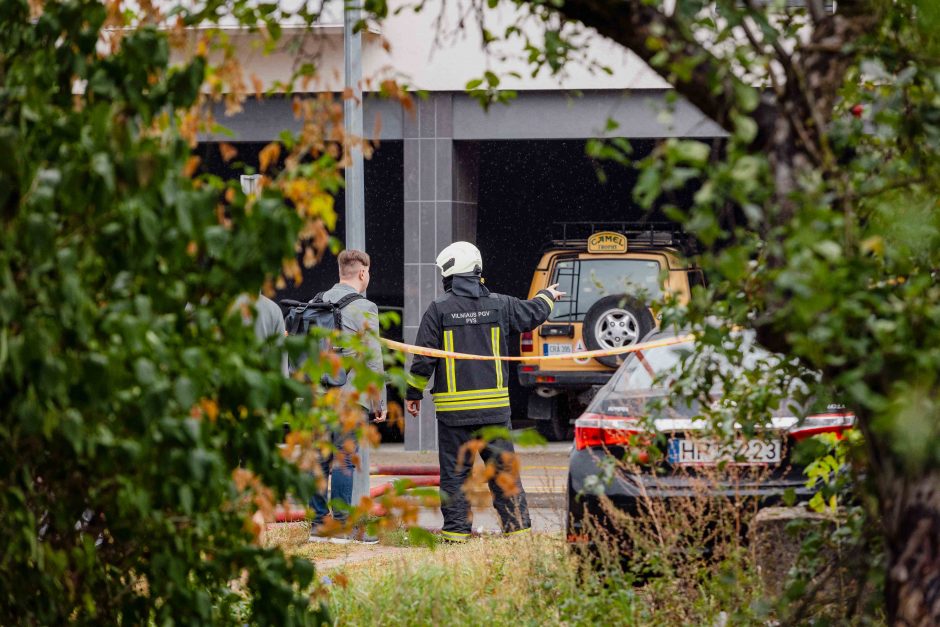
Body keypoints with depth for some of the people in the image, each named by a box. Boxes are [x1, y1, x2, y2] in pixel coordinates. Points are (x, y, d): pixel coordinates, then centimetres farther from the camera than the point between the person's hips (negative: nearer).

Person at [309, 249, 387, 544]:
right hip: (350, 396, -6)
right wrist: (380, 403, -1)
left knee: (320, 459, 9)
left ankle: (319, 524, 11)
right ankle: (342, 526, -4)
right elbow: (373, 361, -8)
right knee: (345, 460, -4)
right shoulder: (363, 308, -8)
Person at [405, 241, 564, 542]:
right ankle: (517, 524, 7)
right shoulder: (499, 304, 3)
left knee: (455, 472, 3)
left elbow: (424, 358, -5)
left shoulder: (439, 309, -6)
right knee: (503, 468, 8)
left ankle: (456, 528, 2)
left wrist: (414, 393, 8)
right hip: (494, 405, 3)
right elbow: (533, 313, 21)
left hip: (454, 409, -3)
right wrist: (547, 296, 44)